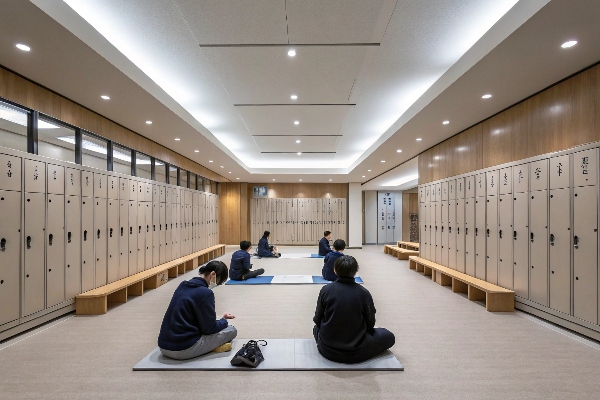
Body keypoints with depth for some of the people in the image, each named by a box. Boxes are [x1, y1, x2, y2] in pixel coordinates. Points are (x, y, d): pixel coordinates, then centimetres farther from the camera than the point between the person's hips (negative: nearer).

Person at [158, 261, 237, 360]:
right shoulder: (205, 293, -18)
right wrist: (224, 321, 10)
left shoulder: (183, 286, 7)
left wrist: (212, 316, 18)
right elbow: (210, 328, -10)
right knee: (231, 330, 2)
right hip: (184, 349, -9)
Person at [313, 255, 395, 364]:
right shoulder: (363, 293, -16)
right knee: (389, 336, 17)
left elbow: (317, 320, -2)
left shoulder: (326, 290, -12)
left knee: (317, 327, 33)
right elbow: (370, 323, -3)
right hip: (355, 353, 0)